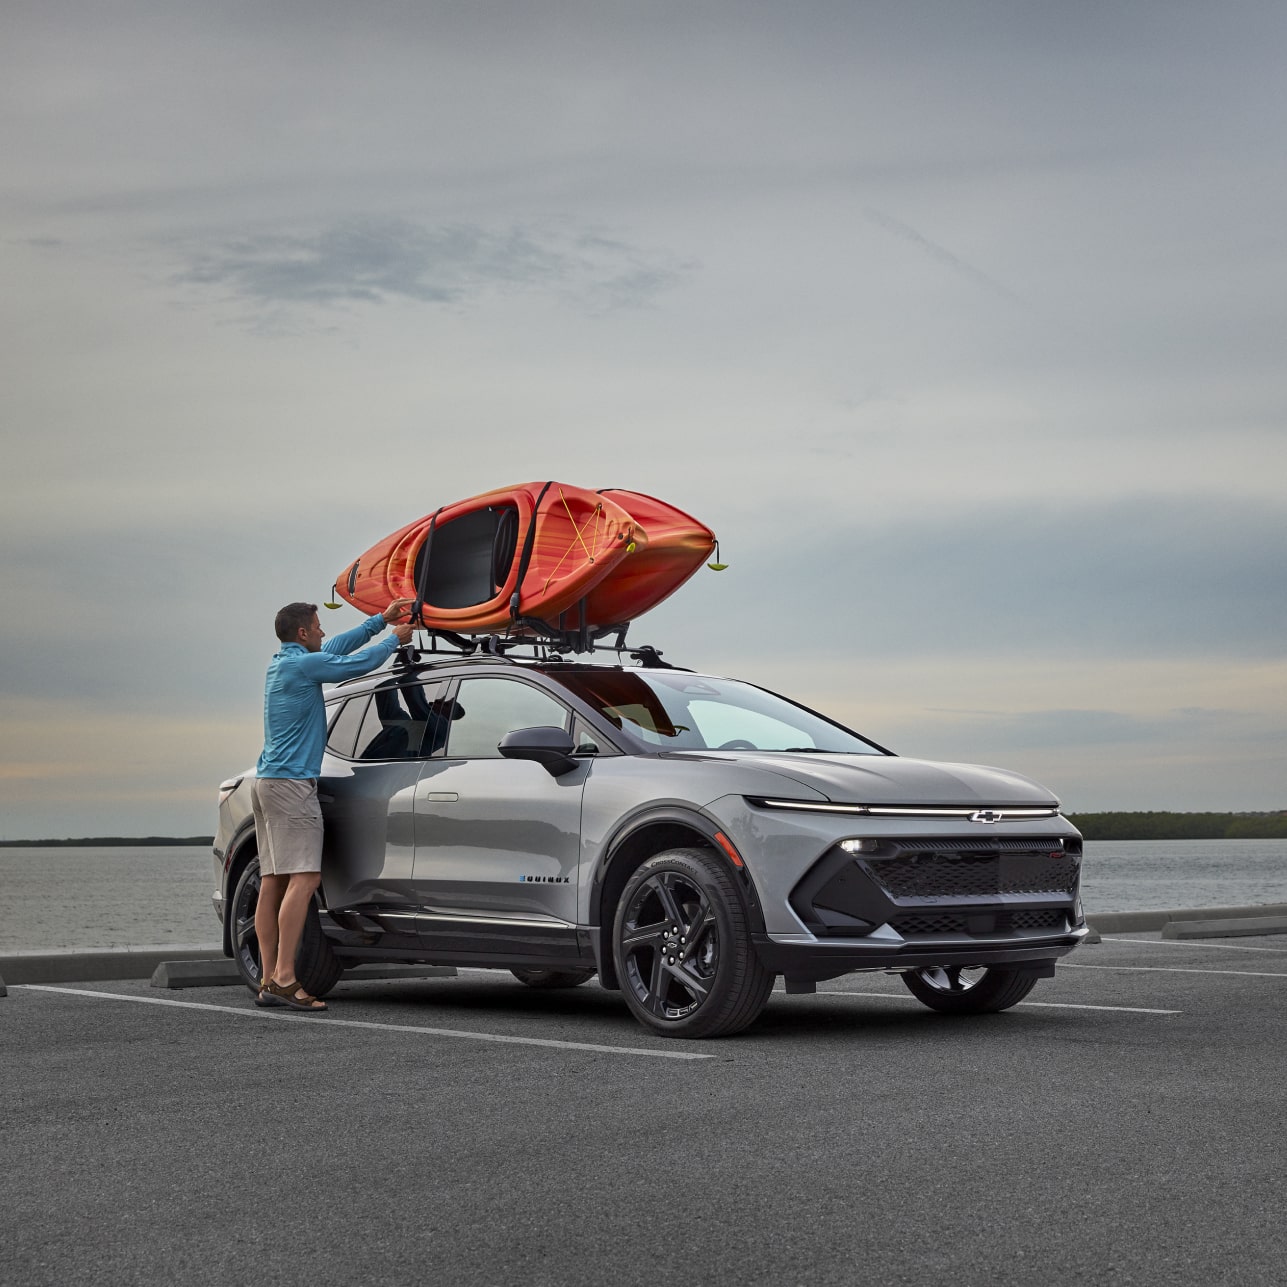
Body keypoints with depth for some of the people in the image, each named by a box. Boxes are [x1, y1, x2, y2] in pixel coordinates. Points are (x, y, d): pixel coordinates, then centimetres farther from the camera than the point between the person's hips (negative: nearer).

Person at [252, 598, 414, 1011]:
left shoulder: (282, 663, 18)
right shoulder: (302, 664, -10)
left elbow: (337, 648, 28)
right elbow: (357, 663, -5)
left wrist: (381, 619, 30)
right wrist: (395, 638, 13)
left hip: (266, 781, 10)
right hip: (291, 783, -10)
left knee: (273, 881, 5)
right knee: (304, 878, -14)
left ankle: (269, 981, 2)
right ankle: (284, 978, -21)